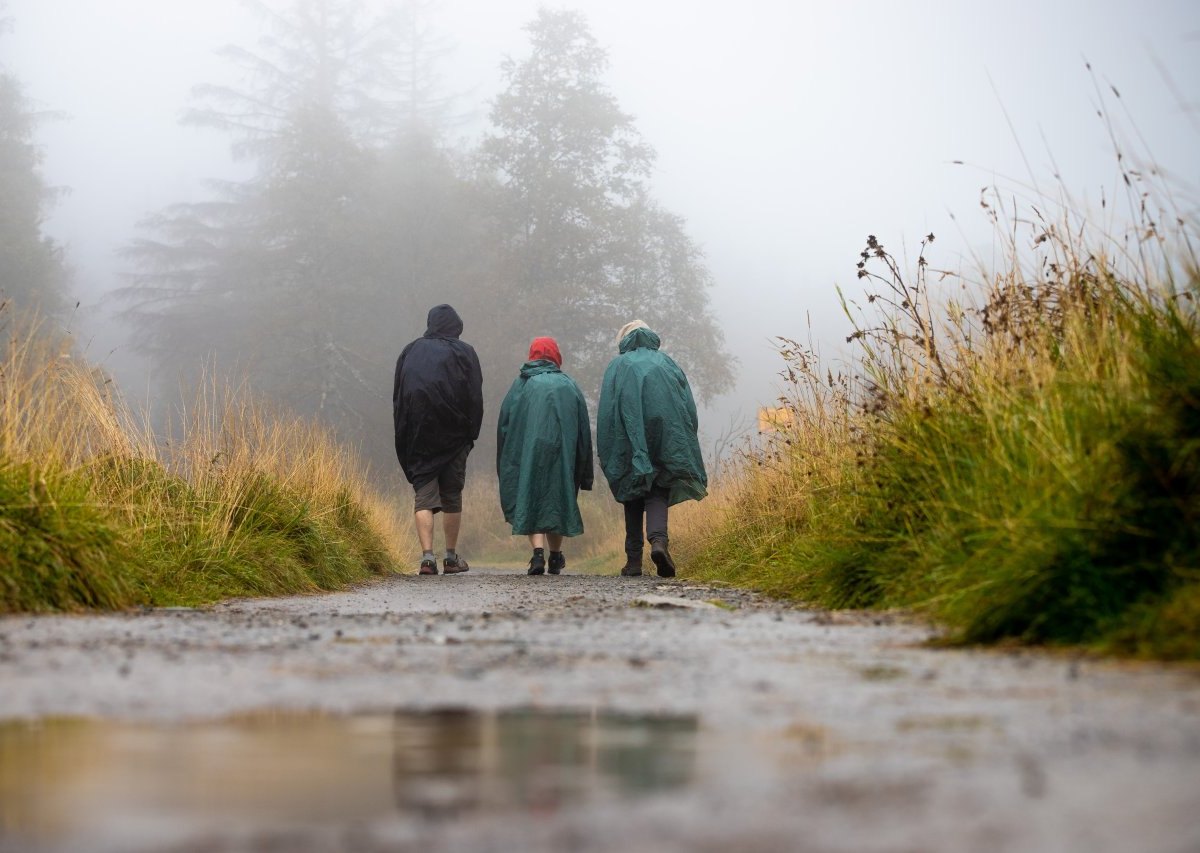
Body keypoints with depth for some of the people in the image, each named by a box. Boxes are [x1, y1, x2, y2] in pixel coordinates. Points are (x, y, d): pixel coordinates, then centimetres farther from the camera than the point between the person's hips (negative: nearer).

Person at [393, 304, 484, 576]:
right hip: (454, 438, -1)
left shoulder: (410, 352, 6)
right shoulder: (464, 353, 0)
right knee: (452, 496, 10)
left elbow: (397, 398, 6)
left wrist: (404, 439, 10)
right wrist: (471, 434, 4)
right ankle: (451, 558, 15)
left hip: (418, 437, 1)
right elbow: (475, 398, -3)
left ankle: (427, 556, -15)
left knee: (424, 495, 0)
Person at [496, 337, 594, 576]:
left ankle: (538, 552, -20)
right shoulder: (569, 386, 10)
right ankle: (555, 558, 21)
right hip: (561, 455, 1)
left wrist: (505, 468, 12)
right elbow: (584, 430, 9)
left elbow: (504, 426, 6)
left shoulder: (520, 386, 7)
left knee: (531, 501, 0)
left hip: (526, 456, -1)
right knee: (556, 501, 14)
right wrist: (583, 473, 13)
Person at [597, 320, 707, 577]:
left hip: (629, 438, 0)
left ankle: (634, 559, 4)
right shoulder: (666, 362, 16)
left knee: (633, 498, 9)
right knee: (658, 494, 2)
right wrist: (686, 446, 12)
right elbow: (689, 408, 8)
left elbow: (606, 412, 3)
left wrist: (606, 456, 3)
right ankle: (658, 540, -25)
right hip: (666, 437, 0)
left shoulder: (617, 366, 12)